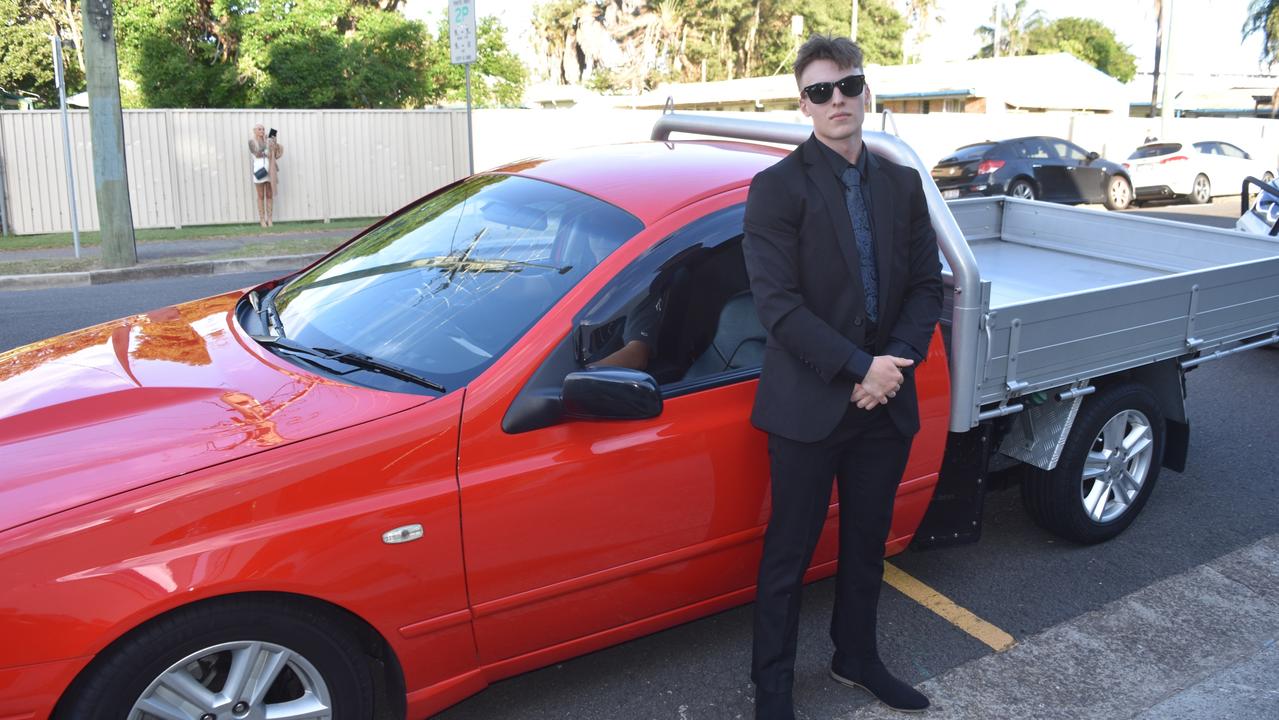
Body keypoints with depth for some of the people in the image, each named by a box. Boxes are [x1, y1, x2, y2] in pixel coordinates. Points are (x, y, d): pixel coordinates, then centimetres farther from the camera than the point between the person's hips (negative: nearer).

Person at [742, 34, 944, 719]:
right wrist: (859, 368, -19)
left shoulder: (902, 185, 7)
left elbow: (925, 284, 7)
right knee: (789, 553, 7)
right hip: (807, 405, -5)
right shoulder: (777, 187, -10)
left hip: (885, 402, 5)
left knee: (867, 544, 20)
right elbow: (777, 304, -17)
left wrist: (896, 360, -10)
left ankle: (856, 657, 40)